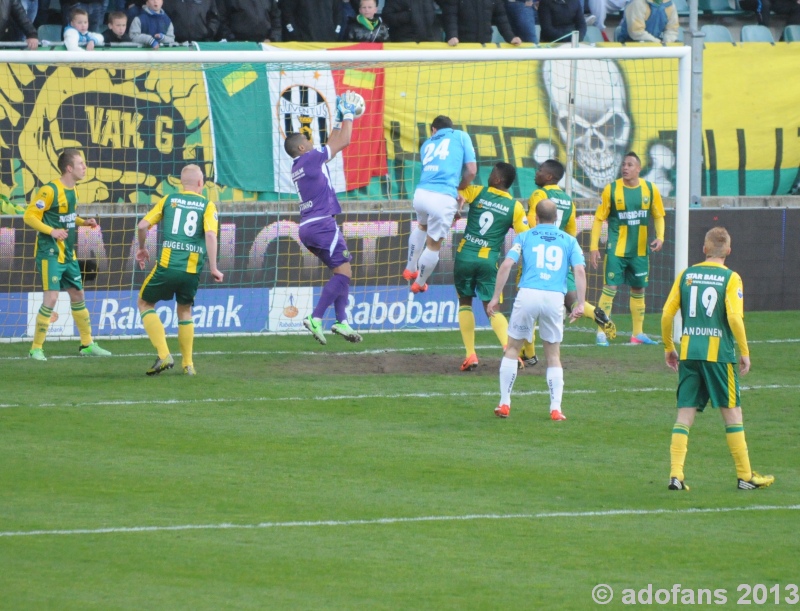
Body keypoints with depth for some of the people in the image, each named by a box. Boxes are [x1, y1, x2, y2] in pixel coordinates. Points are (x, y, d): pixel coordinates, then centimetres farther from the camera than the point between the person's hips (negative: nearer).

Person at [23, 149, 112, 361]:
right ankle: (36, 348, -4)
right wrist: (51, 231, -25)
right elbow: (29, 216, -16)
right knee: (51, 298, -14)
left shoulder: (72, 190, 9)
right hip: (50, 254, -9)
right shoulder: (50, 191, -17)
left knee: (78, 296, 14)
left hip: (68, 254, 9)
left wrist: (84, 222, 6)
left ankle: (87, 344, 25)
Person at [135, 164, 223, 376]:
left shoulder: (169, 200, 11)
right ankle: (188, 364, 21)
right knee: (184, 310, 24)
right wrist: (213, 268, -7)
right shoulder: (207, 206, 7)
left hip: (166, 266, -1)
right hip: (192, 269, 1)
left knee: (145, 303, 17)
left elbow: (143, 225, 5)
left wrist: (142, 248, 23)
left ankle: (164, 355, 0)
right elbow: (210, 234, -9)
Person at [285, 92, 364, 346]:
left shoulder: (298, 167, 18)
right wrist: (348, 114, 9)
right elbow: (344, 141, -3)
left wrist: (339, 120, 33)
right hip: (321, 223, -10)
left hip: (308, 228, 10)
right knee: (343, 272, -11)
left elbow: (331, 145, 31)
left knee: (342, 272, 13)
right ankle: (316, 319, -21)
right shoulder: (311, 159, -7)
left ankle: (342, 321, 2)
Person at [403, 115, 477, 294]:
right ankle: (419, 283, 28)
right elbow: (472, 170, 8)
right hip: (443, 198, -5)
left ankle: (410, 269, 48)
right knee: (433, 245, 14)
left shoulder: (427, 144, 23)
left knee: (422, 226, 37)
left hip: (421, 193, 5)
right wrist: (459, 190, 24)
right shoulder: (461, 136, 12)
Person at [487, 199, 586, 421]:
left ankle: (504, 404, 10)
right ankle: (556, 408, 3)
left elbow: (506, 265, 1)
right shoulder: (569, 241, 16)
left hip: (528, 294, -1)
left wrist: (496, 297, 3)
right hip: (555, 298, 1)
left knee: (512, 348, 13)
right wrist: (580, 304, 2)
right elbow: (580, 271, 3)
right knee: (553, 355, 12)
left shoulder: (525, 237, 13)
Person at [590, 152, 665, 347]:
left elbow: (658, 216, 12)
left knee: (639, 289, 10)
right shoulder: (612, 189, -6)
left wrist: (660, 237, -5)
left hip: (640, 250, 3)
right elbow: (599, 218, -2)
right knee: (610, 287, -10)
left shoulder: (650, 189, 1)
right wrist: (594, 246, -7)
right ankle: (602, 333, -6)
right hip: (616, 249, -3)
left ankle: (638, 333, 20)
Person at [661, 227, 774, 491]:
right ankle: (745, 476, 11)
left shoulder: (686, 275, 7)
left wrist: (668, 347, 17)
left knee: (685, 414, 5)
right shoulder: (730, 278, -4)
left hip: (688, 352, 3)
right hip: (718, 353, -3)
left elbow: (666, 314, 5)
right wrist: (745, 352, -4)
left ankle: (676, 474, -5)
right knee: (732, 413, 6)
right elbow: (734, 318, -13)